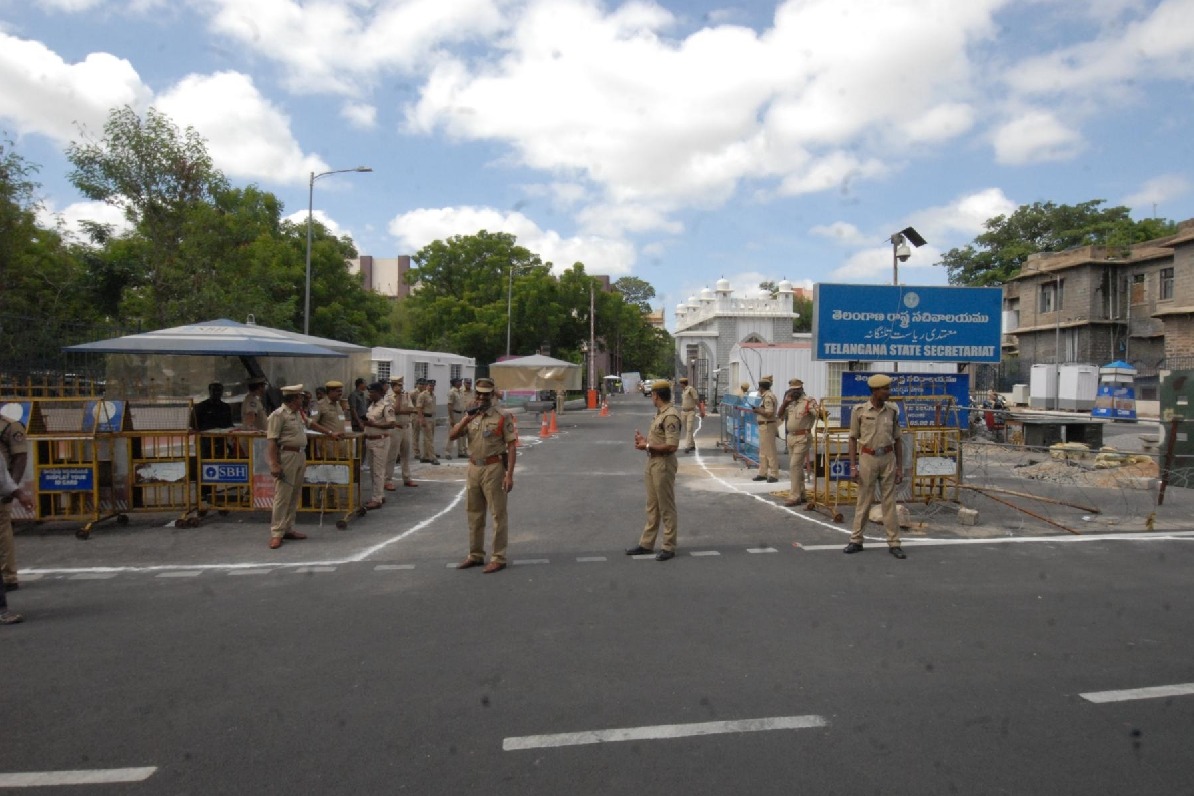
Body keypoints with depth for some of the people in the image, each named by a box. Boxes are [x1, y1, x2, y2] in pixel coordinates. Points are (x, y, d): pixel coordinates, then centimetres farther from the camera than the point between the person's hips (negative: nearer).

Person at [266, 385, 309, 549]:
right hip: (287, 456, -9)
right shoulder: (279, 414, -12)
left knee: (295, 495, 12)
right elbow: (271, 440, -17)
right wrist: (274, 464, -22)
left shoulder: (298, 413, 14)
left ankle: (288, 529, 21)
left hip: (300, 456, 9)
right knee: (282, 496, -7)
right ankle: (276, 533, -1)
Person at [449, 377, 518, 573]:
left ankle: (498, 558, 6)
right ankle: (475, 555, 26)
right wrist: (466, 419, -15)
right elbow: (452, 436, 1)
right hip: (474, 468, 6)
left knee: (498, 514, -1)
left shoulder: (502, 416, -7)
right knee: (474, 514, 14)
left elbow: (512, 446, -10)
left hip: (493, 468, -6)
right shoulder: (470, 416, 10)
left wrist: (509, 474, -17)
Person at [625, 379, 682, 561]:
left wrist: (647, 446, -18)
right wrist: (645, 440, 5)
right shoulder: (660, 413, 12)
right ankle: (646, 544, 24)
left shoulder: (670, 416, -19)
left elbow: (672, 446, -25)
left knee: (666, 507, 0)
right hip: (652, 462, 10)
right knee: (652, 506, 15)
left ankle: (669, 548, 10)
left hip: (664, 464, -10)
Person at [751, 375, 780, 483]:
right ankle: (763, 473, 21)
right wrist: (757, 410, 8)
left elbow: (769, 413, -24)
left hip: (767, 426, -11)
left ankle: (774, 475, 0)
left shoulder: (768, 397, -17)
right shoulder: (765, 396, 14)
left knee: (770, 451, -5)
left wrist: (757, 410, -14)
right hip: (764, 426, 11)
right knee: (763, 451, 14)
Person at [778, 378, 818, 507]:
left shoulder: (808, 401, -11)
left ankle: (794, 497, -7)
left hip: (802, 438, -8)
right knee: (796, 467, 12)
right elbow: (780, 415, 9)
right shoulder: (790, 402, 13)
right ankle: (801, 495, 21)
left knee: (795, 466, -11)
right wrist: (785, 402, -5)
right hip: (791, 437, 8)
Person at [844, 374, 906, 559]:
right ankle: (856, 541, 17)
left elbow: (897, 441, 8)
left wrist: (900, 467, 5)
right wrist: (853, 466, -5)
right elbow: (853, 439, 0)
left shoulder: (892, 412, 4)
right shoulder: (860, 411, -3)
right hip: (868, 458, -2)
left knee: (889, 501, 5)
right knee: (863, 501, 6)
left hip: (888, 458, 2)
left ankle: (894, 543, 12)